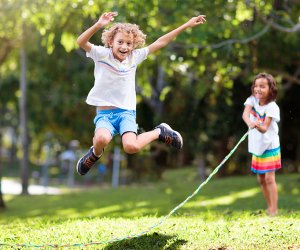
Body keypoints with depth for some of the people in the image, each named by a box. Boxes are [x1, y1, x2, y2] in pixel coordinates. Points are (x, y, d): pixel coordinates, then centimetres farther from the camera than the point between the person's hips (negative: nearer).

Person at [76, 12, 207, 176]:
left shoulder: (134, 57, 4)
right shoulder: (102, 54, -6)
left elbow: (159, 43, 8)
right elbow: (81, 42, -23)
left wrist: (187, 25, 8)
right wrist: (98, 25, -40)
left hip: (127, 112, 2)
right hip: (104, 113, -2)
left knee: (131, 147, -27)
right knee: (102, 139, -36)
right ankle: (96, 153, 2)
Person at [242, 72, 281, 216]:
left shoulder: (272, 107, -17)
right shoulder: (252, 100, -1)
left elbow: (264, 129, -25)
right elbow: (245, 114, -21)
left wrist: (259, 126, -48)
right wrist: (249, 122, -42)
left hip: (270, 146, -6)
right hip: (257, 147, 6)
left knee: (269, 178, -11)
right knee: (261, 179, 11)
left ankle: (274, 211, -10)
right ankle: (270, 208, 24)